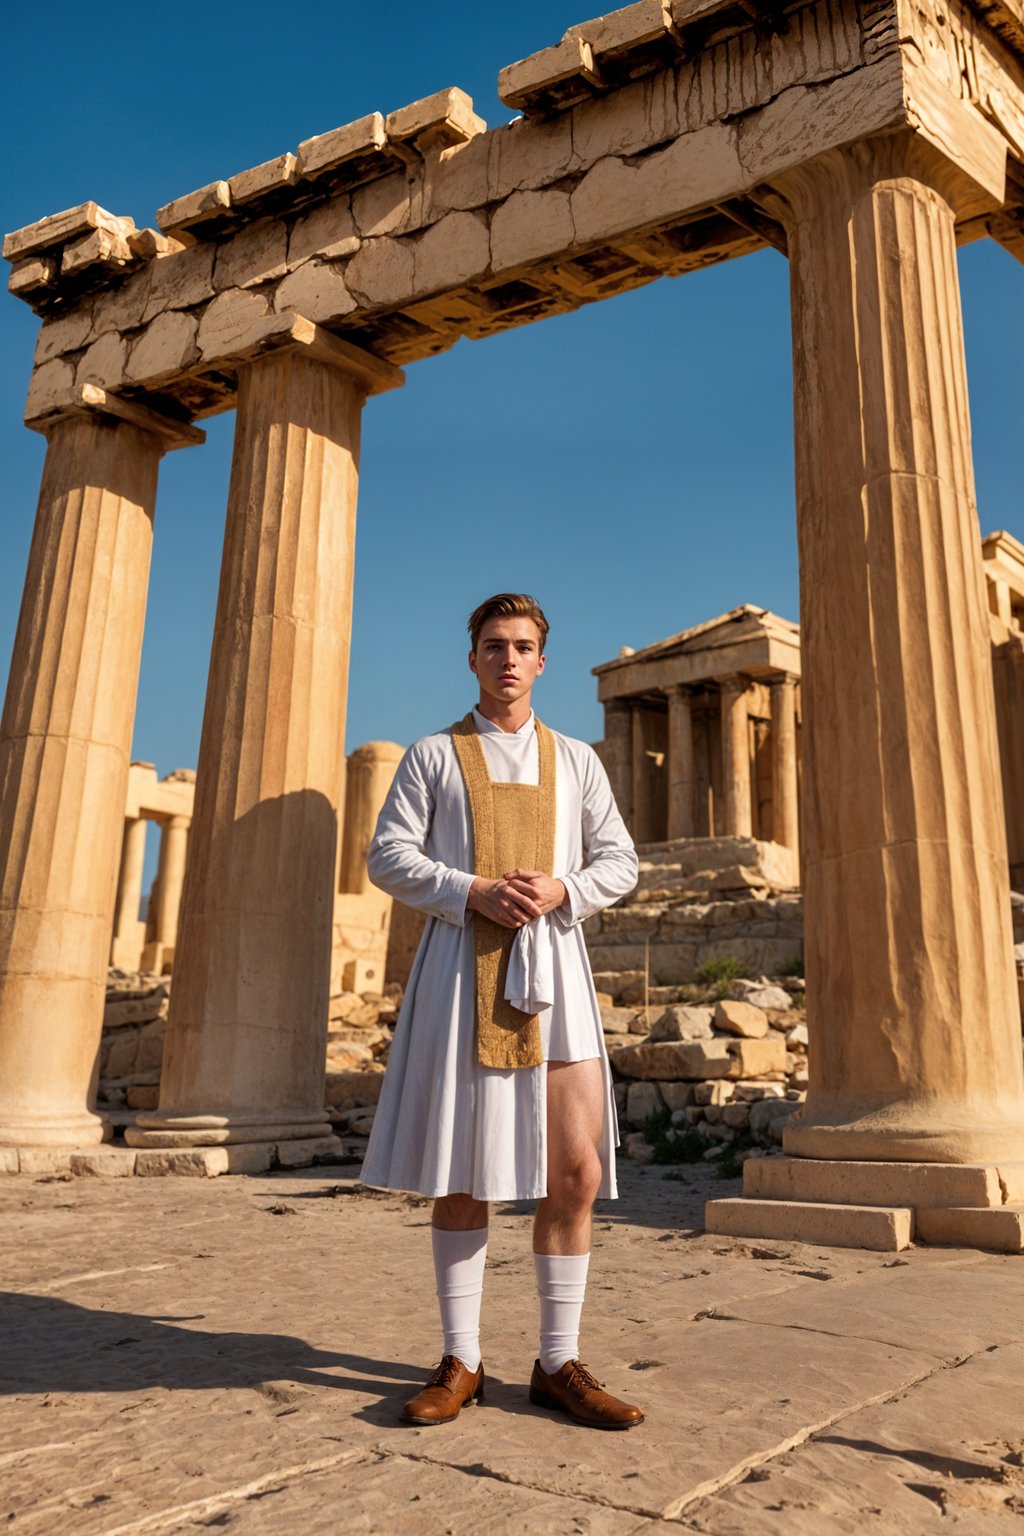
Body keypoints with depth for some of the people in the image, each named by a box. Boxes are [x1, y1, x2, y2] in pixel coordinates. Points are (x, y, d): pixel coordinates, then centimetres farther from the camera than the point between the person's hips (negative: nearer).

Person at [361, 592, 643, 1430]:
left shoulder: (576, 758, 15)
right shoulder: (433, 755, 10)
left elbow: (619, 860, 12)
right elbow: (389, 855, 2)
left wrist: (562, 889, -9)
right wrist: (474, 892, -14)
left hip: (553, 962, 2)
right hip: (462, 963, -1)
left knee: (576, 1170, -2)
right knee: (461, 1172, 4)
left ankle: (559, 1363, 13)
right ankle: (461, 1362, 17)